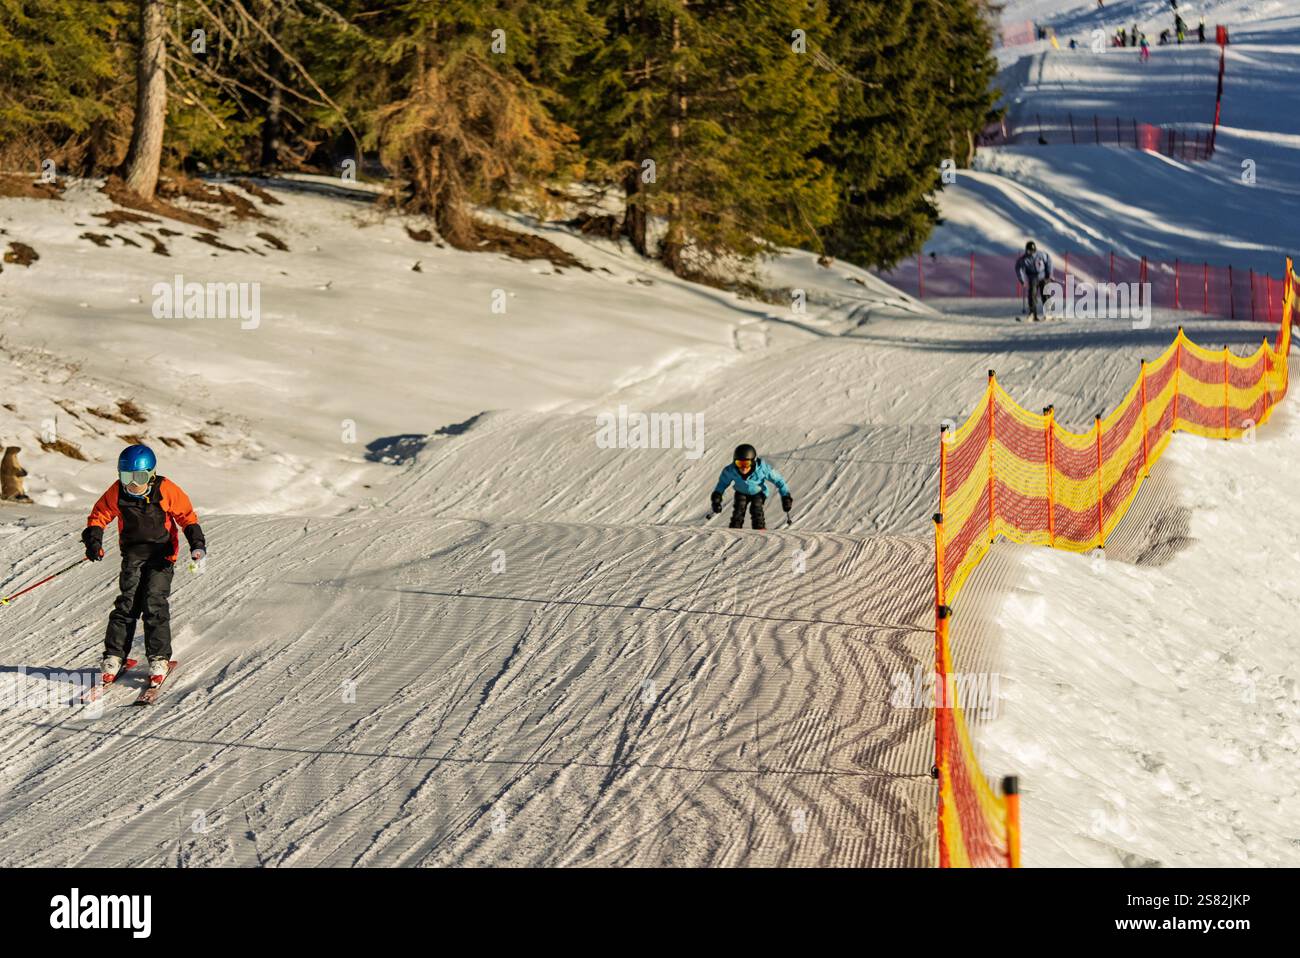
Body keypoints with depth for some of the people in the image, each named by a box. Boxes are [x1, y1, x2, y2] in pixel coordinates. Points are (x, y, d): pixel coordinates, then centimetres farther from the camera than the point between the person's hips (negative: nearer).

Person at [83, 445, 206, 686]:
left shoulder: (166, 490, -14)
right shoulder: (116, 493, -9)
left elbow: (187, 516, -3)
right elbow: (99, 515, 5)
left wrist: (197, 543, -14)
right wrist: (94, 541, -10)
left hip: (161, 553, -2)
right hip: (133, 553, 2)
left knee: (154, 601, -14)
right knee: (128, 602, -10)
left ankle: (159, 658, -8)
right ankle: (114, 656, -4)